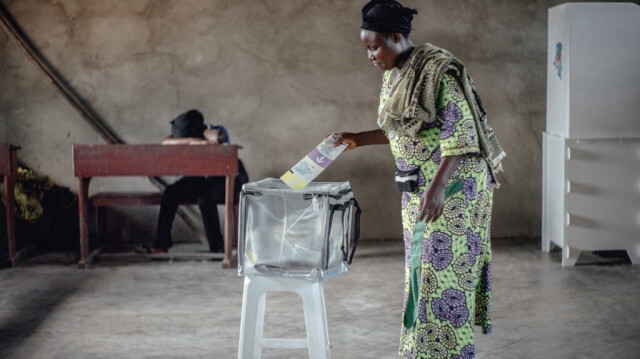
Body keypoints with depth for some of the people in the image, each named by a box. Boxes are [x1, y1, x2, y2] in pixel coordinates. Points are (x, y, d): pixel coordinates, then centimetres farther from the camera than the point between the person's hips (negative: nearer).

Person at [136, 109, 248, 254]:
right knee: (170, 193, -14)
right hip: (202, 179, 6)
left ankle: (217, 248, -22)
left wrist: (196, 141, -27)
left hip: (226, 178, -6)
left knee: (204, 200, -35)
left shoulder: (216, 131, -20)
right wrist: (190, 141, -35)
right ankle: (161, 244, -13)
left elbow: (216, 138, -46)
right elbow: (165, 142, -23)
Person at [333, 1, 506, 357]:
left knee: (444, 269, -5)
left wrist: (437, 186, -29)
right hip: (417, 188, 9)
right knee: (421, 268, 12)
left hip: (451, 185, -9)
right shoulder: (394, 75, 10)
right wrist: (360, 138, 14)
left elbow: (459, 134, -22)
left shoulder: (438, 71, -17)